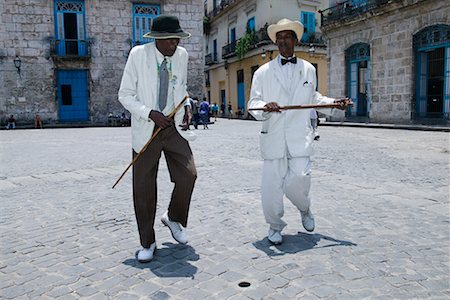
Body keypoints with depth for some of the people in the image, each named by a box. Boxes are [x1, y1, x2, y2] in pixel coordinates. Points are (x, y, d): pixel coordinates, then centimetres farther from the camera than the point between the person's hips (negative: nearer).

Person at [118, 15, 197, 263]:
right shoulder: (138, 55, -8)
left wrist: (187, 106, 0)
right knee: (143, 187, 2)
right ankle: (147, 243, 19)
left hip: (174, 127, 3)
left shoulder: (182, 55, 3)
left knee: (187, 175, -12)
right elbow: (125, 95, -6)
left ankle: (174, 219, 18)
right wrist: (150, 114, -19)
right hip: (146, 130, -2)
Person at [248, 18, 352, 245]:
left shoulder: (308, 69, 15)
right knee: (272, 185, 0)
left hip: (300, 137, 1)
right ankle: (275, 226, 23)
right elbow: (253, 102, 3)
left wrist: (334, 103, 14)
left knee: (298, 181, -10)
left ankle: (304, 209, 26)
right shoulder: (263, 72, 7)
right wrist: (265, 106, -18)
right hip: (273, 137, -1)